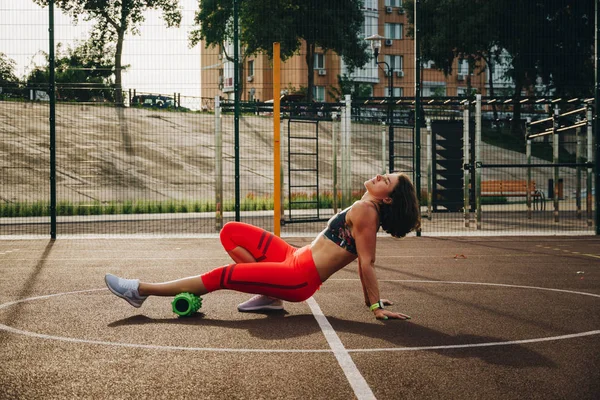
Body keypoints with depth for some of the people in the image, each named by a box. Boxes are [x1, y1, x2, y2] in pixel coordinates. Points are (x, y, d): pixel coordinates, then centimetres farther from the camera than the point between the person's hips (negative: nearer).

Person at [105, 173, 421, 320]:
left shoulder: (365, 209, -13)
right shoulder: (363, 210, 14)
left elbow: (367, 262, -17)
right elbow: (363, 260, 18)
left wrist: (376, 305, -17)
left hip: (300, 277, -9)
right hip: (295, 258, 9)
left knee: (221, 276, -9)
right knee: (231, 232, 8)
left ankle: (140, 290, -1)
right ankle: (270, 295, 6)